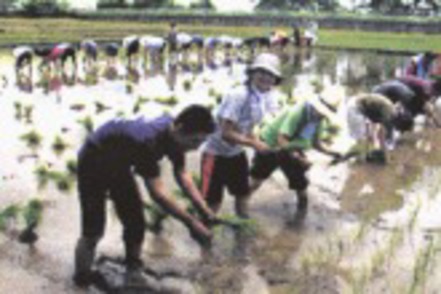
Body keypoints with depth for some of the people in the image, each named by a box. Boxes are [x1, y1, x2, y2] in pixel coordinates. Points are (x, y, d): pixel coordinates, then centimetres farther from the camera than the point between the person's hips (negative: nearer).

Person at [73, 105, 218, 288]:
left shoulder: (173, 133, -17)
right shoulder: (148, 141, -42)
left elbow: (182, 174, -7)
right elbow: (157, 192, -43)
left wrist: (205, 211, -15)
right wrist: (191, 222, -40)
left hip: (118, 165, 8)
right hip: (93, 163, -7)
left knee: (136, 225, 3)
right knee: (93, 230, -7)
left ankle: (134, 276, 17)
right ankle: (82, 280, 12)